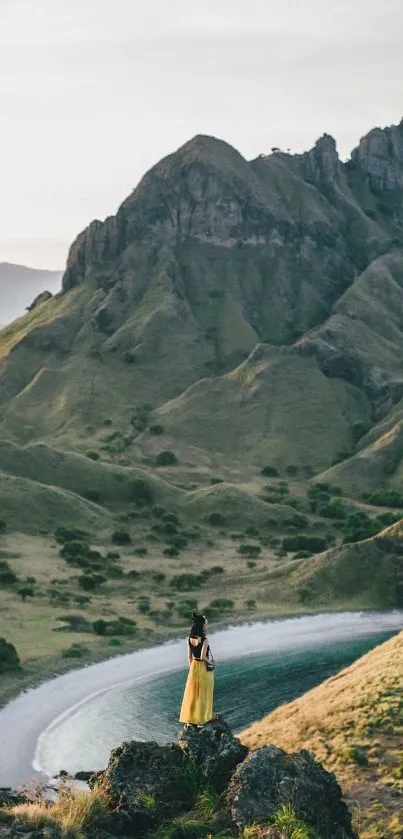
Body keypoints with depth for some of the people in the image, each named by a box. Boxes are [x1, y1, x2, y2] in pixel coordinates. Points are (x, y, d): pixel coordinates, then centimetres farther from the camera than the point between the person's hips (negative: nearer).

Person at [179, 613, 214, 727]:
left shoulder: (190, 639, 0)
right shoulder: (204, 640, -19)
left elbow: (189, 656, 6)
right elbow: (203, 656, -23)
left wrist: (191, 668, 16)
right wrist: (210, 662, -4)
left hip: (193, 667, 6)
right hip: (204, 668, -6)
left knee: (192, 693, 12)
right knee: (203, 694, 5)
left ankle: (189, 718, 16)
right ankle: (201, 718, 10)